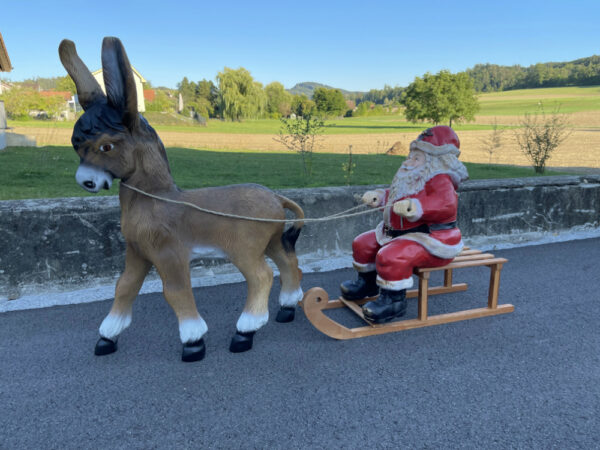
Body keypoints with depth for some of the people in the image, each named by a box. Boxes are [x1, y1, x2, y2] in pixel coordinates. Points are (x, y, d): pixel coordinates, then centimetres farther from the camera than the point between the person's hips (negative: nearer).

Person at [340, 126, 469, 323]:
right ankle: (368, 283, 32)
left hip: (430, 239, -11)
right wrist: (379, 196, 14)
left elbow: (447, 205, -36)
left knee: (390, 256, -35)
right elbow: (396, 197, 28)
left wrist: (416, 207, -48)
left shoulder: (440, 180, -18)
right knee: (362, 244, 12)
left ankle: (394, 300, -14)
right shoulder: (414, 177, 13)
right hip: (399, 232, 11)